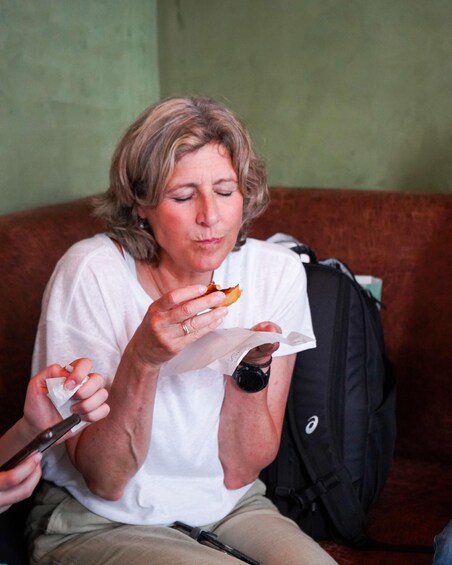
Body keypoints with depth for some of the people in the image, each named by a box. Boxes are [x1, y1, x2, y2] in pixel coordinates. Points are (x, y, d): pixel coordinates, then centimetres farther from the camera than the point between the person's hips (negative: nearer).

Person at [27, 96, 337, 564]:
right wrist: (142, 358, -33)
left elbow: (239, 472, -7)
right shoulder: (92, 274, -20)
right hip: (99, 522, -3)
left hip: (228, 507, 3)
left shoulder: (277, 273, -11)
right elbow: (105, 480, -18)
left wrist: (250, 366, -25)